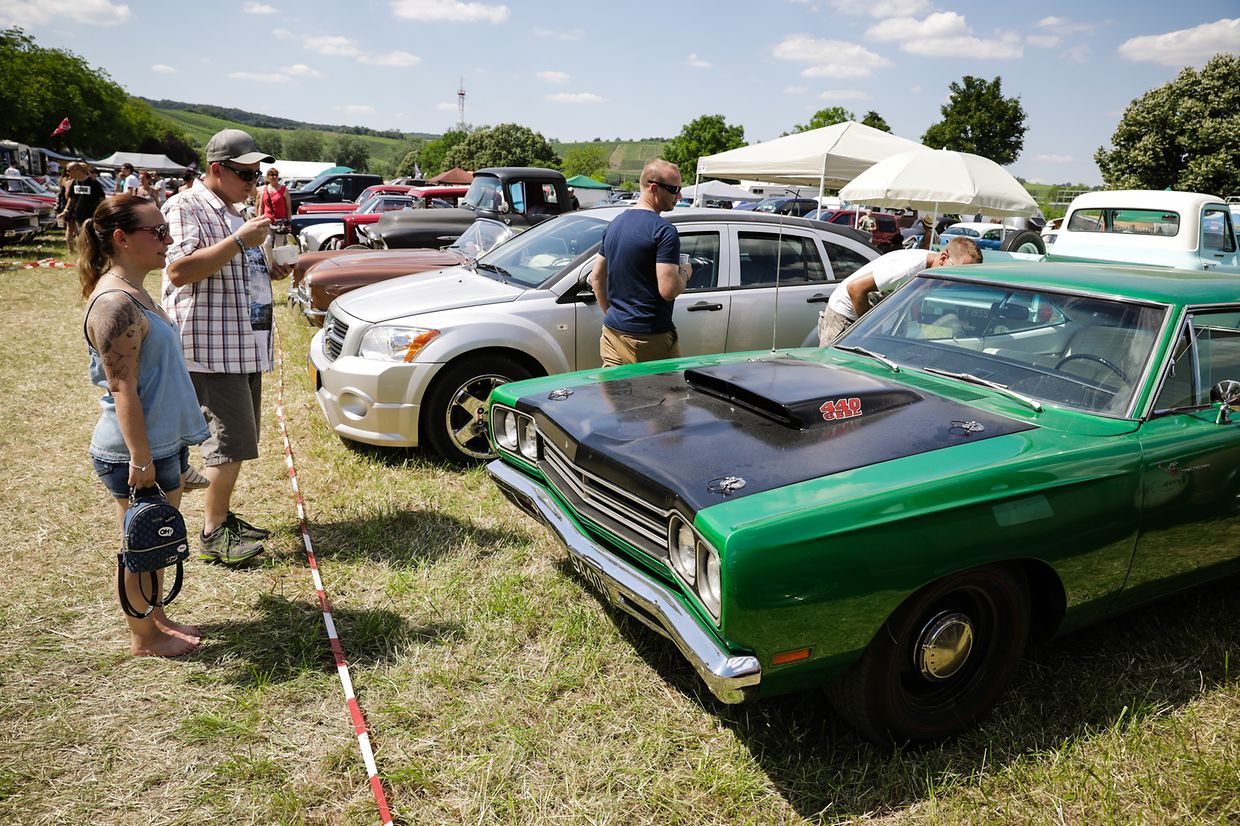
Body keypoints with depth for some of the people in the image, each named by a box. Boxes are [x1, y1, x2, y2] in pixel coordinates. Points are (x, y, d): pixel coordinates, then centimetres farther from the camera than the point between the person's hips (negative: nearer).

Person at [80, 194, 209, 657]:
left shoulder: (133, 293, 10)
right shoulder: (116, 303, -22)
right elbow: (122, 389, -24)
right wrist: (140, 459, -22)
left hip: (162, 444, 9)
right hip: (136, 453, -9)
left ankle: (156, 619, 37)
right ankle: (144, 639, 24)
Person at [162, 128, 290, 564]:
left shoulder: (233, 212, 21)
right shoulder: (186, 207, -9)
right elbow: (178, 270, -22)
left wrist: (273, 271, 12)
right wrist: (240, 240, -23)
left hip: (244, 344, 9)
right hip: (209, 347, -9)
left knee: (239, 438, 12)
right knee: (231, 439, -10)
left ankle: (224, 515, 23)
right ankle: (212, 534, 0)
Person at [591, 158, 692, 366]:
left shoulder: (615, 224, 13)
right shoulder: (664, 231, -15)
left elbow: (596, 277, 19)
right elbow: (669, 290, -21)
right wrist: (685, 272, -1)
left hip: (612, 333, 8)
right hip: (649, 338, -8)